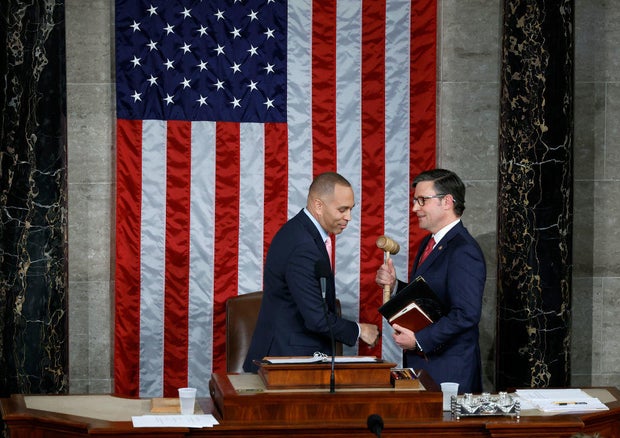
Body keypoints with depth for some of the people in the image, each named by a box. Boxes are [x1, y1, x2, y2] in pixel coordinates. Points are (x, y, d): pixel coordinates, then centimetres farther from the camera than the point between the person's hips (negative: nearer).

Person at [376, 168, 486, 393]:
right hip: (421, 364, 9)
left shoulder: (463, 252, -16)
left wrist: (418, 340, -20)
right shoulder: (429, 243, 15)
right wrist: (394, 285, 3)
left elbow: (466, 315, -24)